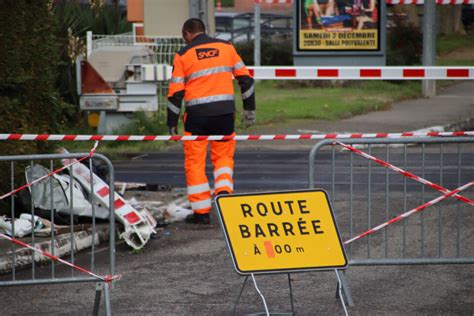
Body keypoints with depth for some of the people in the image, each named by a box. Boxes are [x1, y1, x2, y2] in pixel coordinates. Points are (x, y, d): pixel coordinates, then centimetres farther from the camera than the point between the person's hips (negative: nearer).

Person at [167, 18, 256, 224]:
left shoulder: (183, 55, 0)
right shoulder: (226, 47, 6)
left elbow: (176, 92, -3)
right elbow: (245, 78, 8)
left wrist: (172, 122, 4)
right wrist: (249, 108, 16)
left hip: (197, 114, -2)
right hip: (224, 112, 2)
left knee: (195, 161, 7)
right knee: (223, 156, 18)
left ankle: (201, 211, 7)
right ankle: (224, 190, -8)